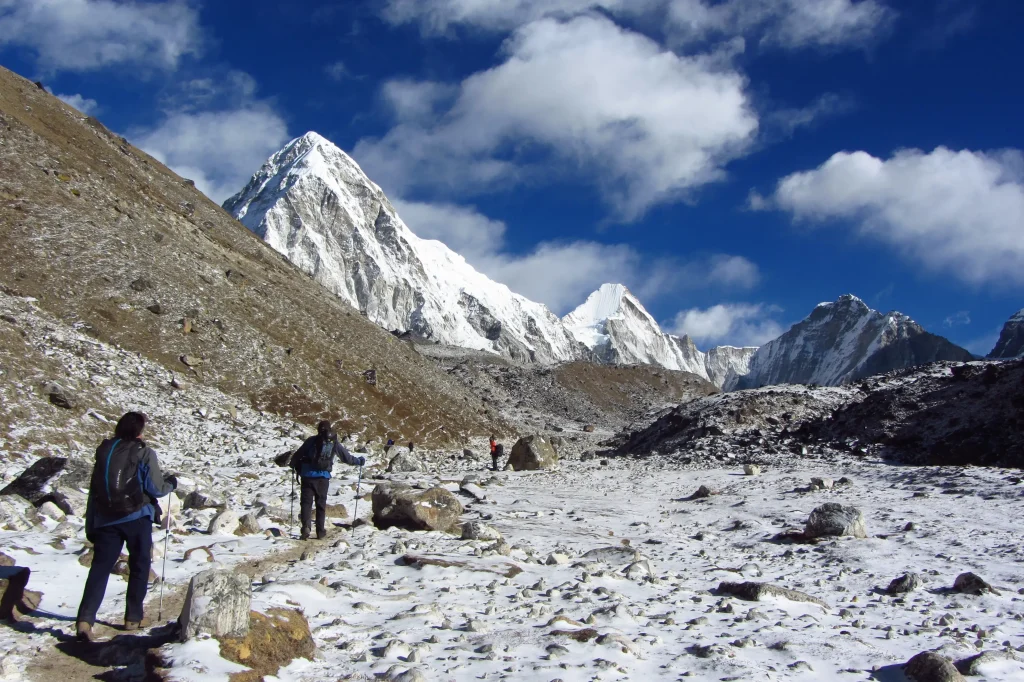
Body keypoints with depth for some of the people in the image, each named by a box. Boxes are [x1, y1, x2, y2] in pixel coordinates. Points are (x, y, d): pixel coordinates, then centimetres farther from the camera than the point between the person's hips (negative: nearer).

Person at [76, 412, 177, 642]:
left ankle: (85, 619, -14)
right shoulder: (144, 453, -6)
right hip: (136, 517, -3)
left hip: (106, 519, 3)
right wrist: (171, 482, 17)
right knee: (139, 567, 13)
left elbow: (94, 490, 10)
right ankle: (133, 618, 16)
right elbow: (156, 489, -6)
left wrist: (91, 526, 16)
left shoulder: (104, 451, 8)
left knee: (100, 568, 1)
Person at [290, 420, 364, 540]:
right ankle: (320, 532, 10)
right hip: (323, 477, 1)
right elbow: (347, 457, 13)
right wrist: (359, 461, 30)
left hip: (308, 475, -1)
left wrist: (295, 466, 25)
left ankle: (306, 527, -15)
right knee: (321, 504, 11)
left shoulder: (311, 441, 4)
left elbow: (298, 455, 5)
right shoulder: (334, 443, 6)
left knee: (306, 502, 3)